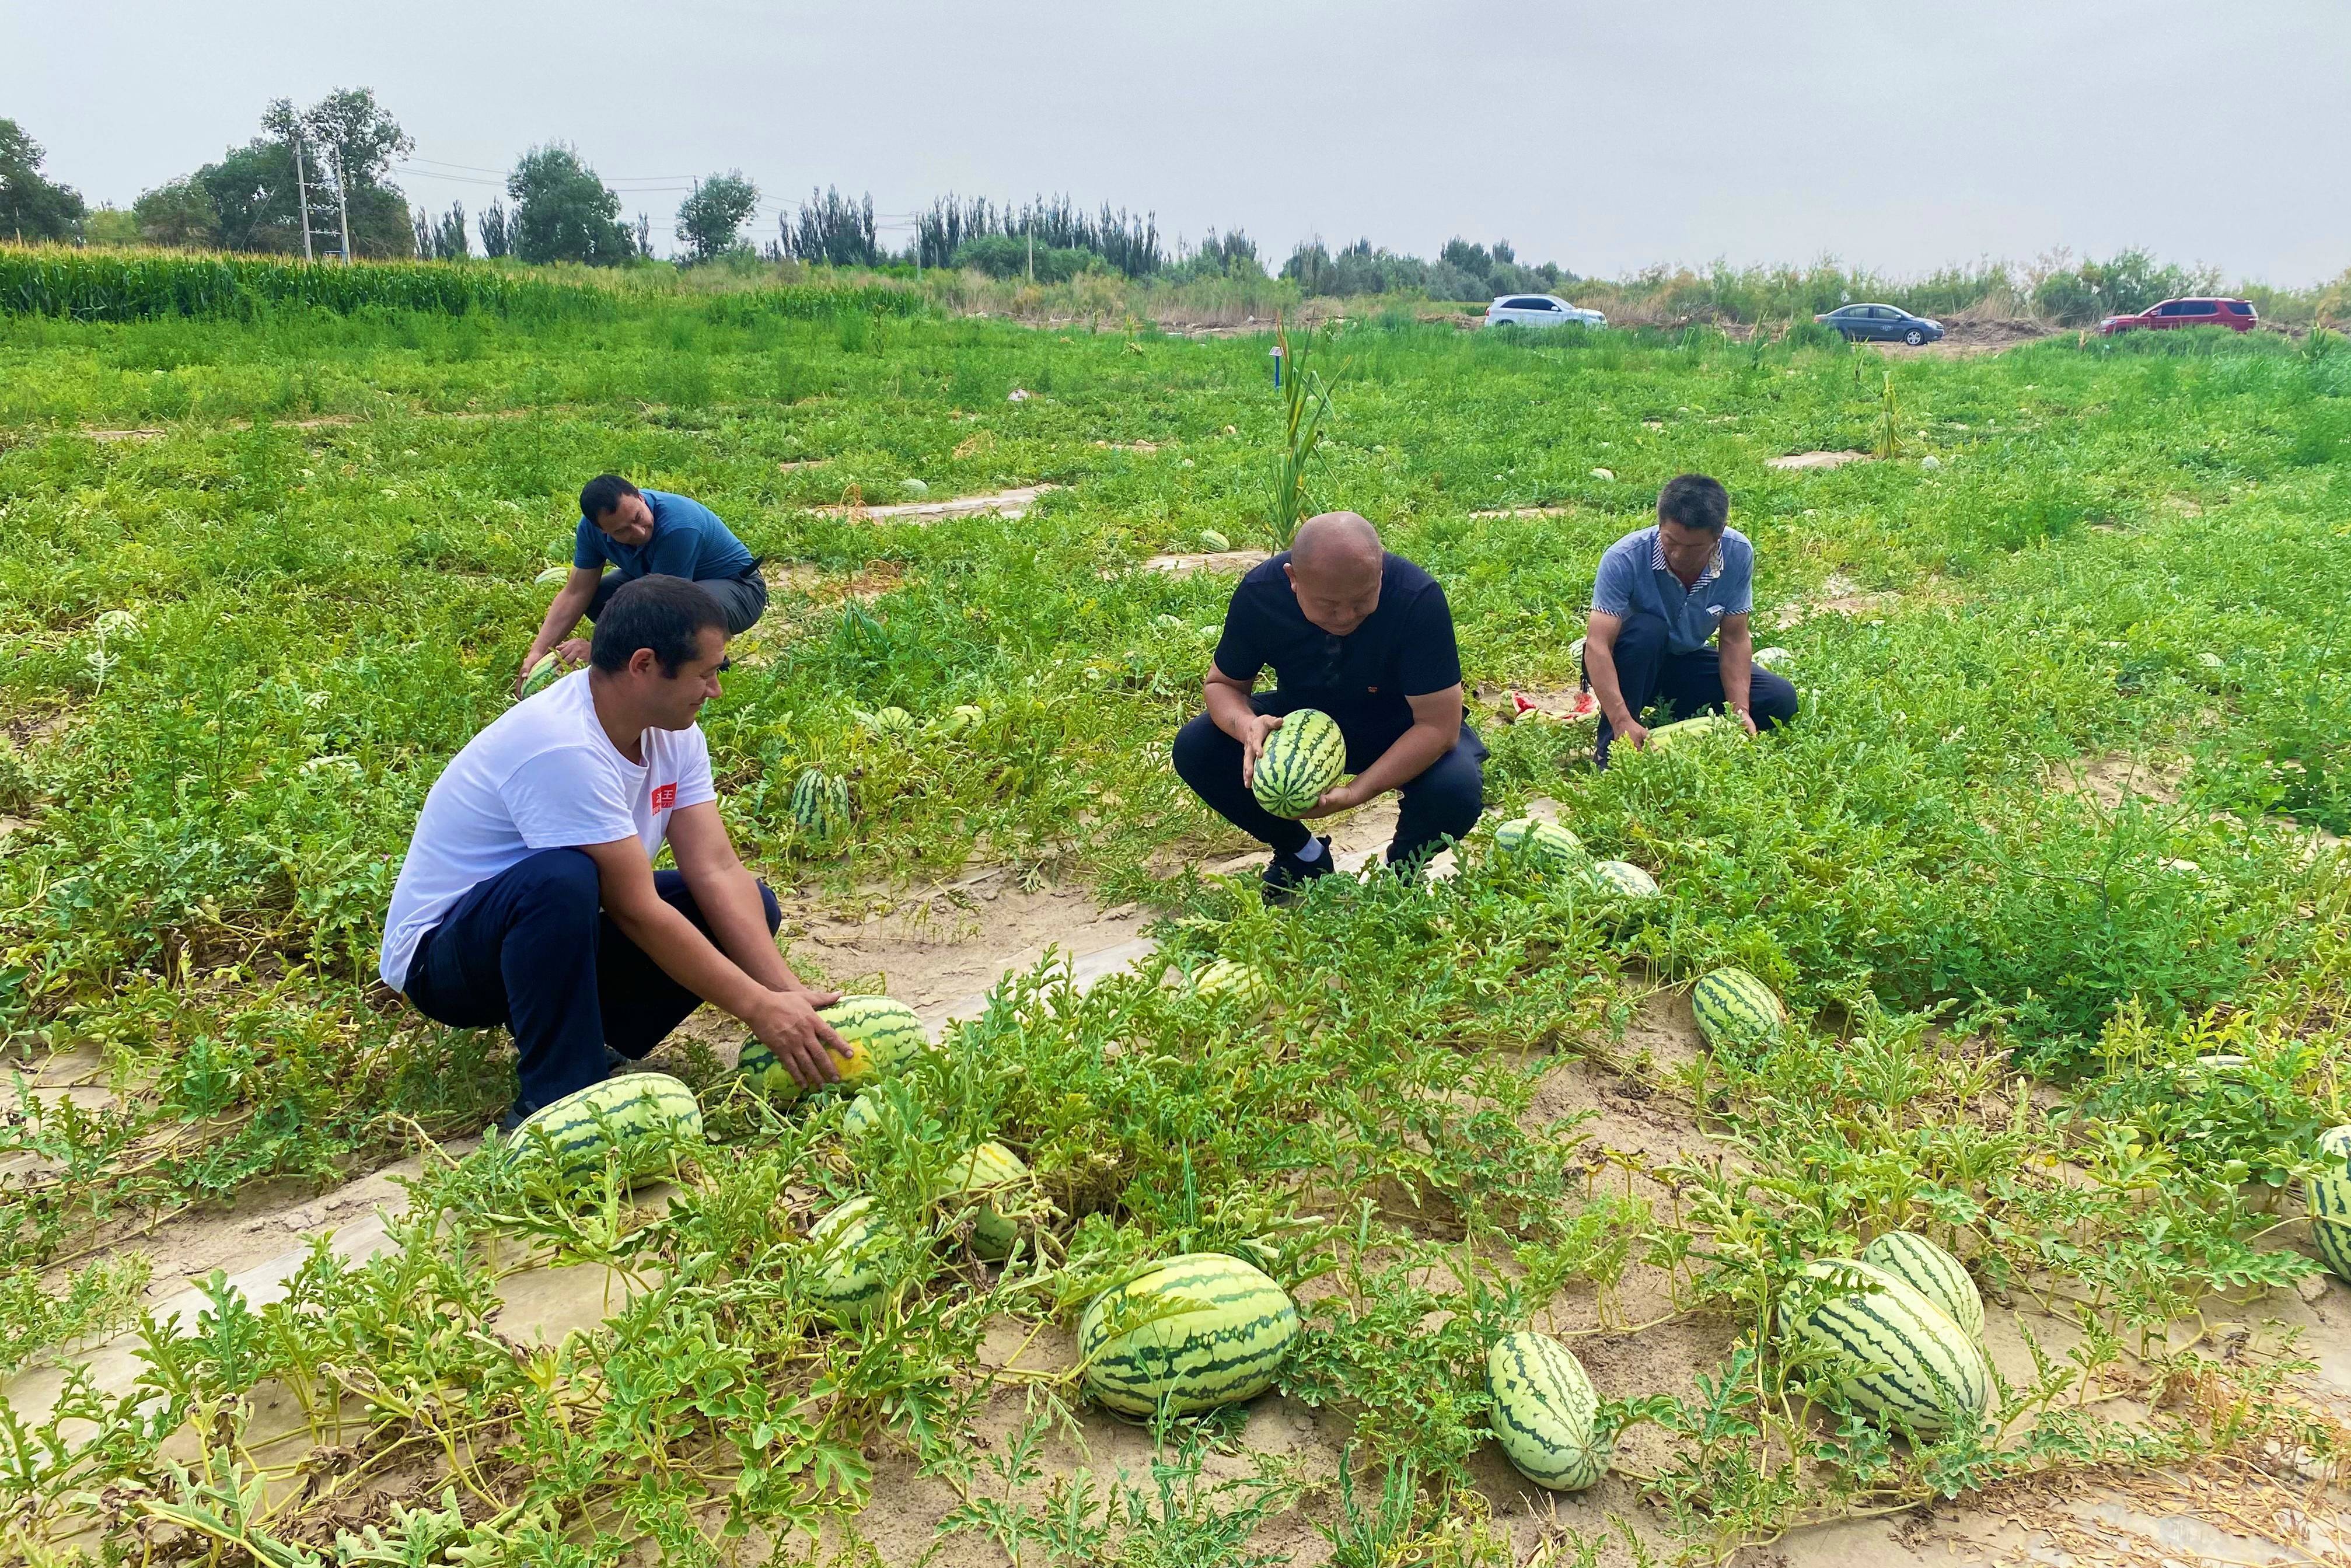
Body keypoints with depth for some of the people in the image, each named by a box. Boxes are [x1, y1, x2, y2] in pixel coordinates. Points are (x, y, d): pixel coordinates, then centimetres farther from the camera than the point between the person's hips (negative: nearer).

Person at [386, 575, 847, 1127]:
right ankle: (555, 1099, -24)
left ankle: (588, 1043, -2)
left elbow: (717, 872, -11)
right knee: (562, 879, -39)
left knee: (752, 906, -7)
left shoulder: (672, 732, -5)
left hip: (560, 935, 8)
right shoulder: (561, 745, -31)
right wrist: (759, 1007, -28)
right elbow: (636, 911, -30)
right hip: (440, 956, -8)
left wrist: (787, 990, -22)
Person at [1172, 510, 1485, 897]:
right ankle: (1302, 855, 6)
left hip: (1398, 728, -3)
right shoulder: (1259, 593, -24)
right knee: (1195, 748, -18)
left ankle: (1401, 868, 3)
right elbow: (1223, 684, -8)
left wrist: (1355, 793, -41)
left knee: (1457, 788, -34)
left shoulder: (1418, 598, -33)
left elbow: (1438, 726, -31)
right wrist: (1247, 726, -33)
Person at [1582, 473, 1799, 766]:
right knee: (1648, 630, -37)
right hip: (1630, 664, -4)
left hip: (1686, 661, 4)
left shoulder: (1738, 554, -18)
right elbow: (1597, 644, -35)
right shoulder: (1624, 558, -30)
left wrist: (1740, 709, -22)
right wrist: (1622, 722, -45)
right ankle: (1611, 749, -25)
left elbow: (1734, 638, -11)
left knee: (1780, 701, -12)